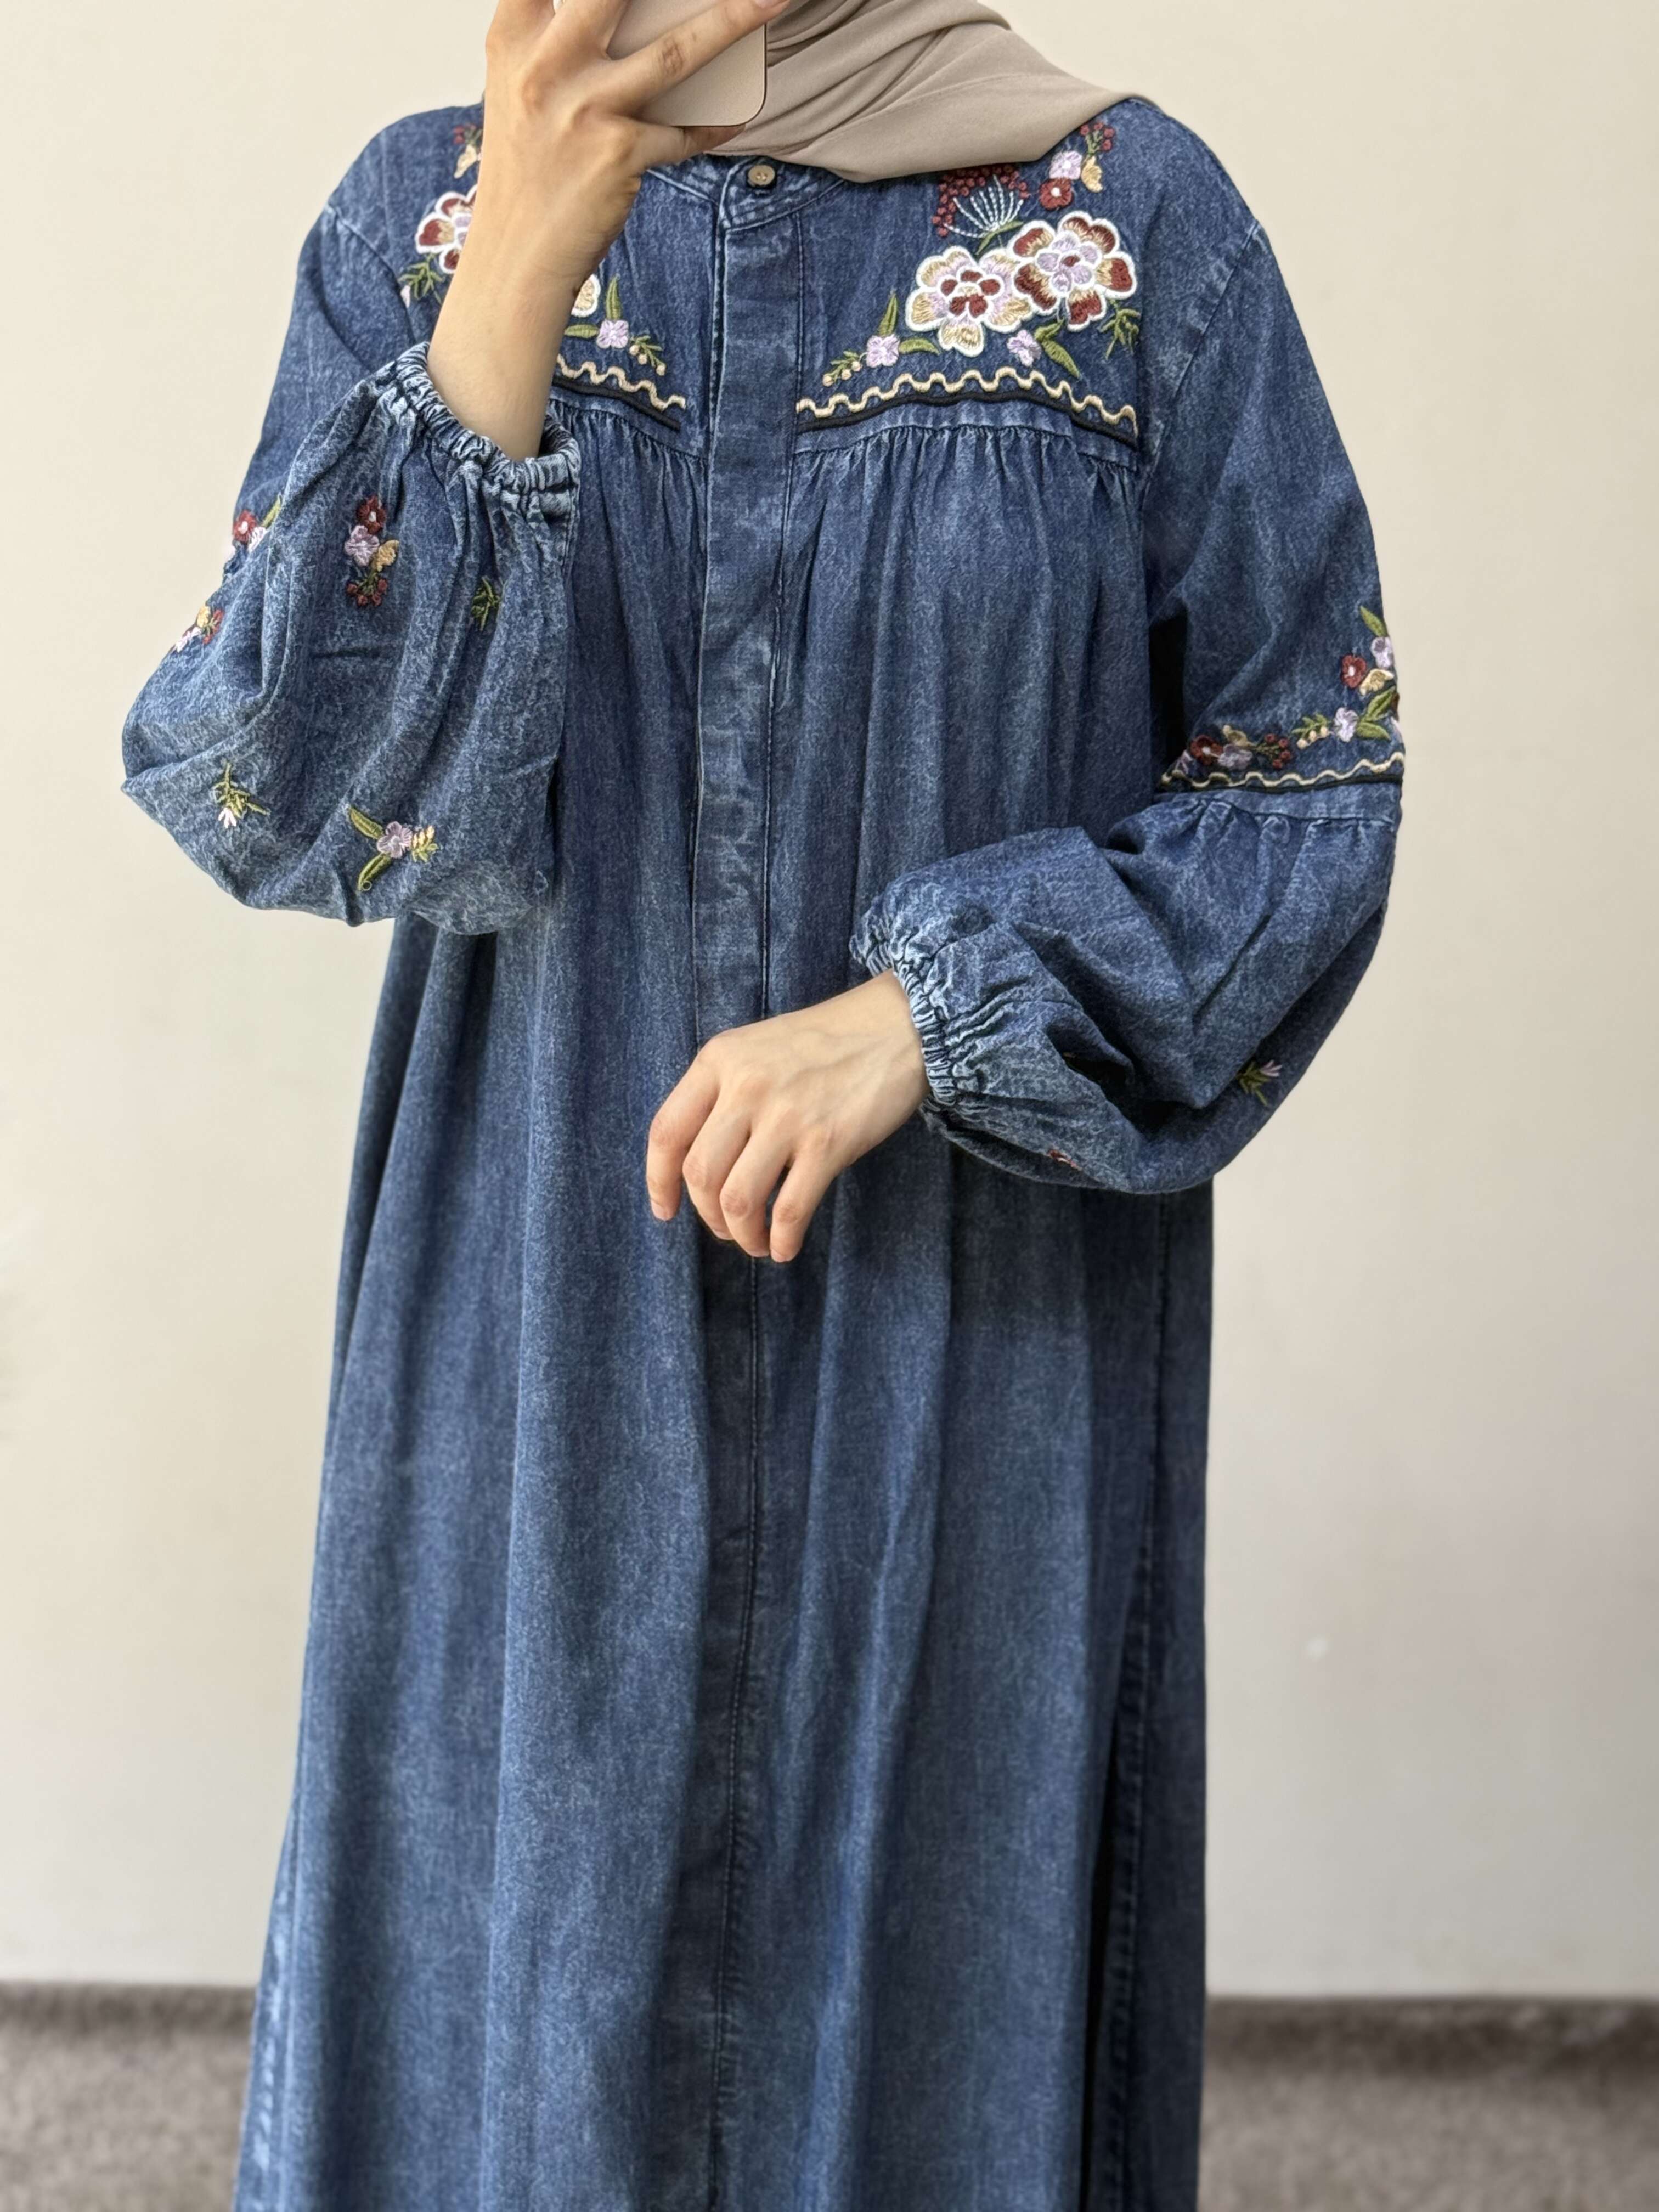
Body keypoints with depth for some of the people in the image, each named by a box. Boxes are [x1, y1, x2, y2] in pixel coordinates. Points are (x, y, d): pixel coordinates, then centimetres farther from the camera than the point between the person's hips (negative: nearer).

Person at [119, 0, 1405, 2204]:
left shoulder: (1141, 220, -5)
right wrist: (515, 281, -19)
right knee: (502, 1968, 12)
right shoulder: (421, 212, 1)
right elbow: (279, 780, -9)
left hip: (973, 1350, -1)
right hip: (548, 1334, 2)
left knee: (933, 1975, 12)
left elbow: (1312, 784, -3)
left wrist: (927, 1010, -18)